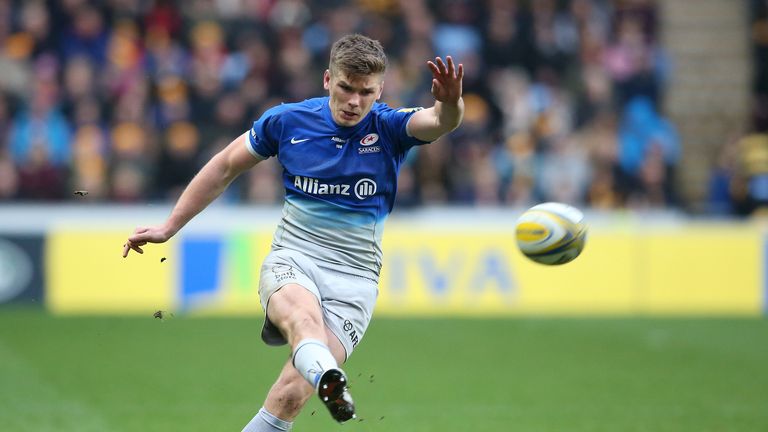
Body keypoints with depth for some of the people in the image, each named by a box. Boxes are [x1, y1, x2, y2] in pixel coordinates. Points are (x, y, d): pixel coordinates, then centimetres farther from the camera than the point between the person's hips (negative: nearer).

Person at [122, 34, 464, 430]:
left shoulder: (389, 126, -2)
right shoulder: (287, 121, 2)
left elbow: (441, 121, -23)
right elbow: (225, 166, 15)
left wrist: (450, 103, -48)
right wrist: (168, 228, 17)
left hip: (355, 278, 0)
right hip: (291, 260, 0)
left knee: (291, 393, -20)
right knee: (303, 315, -39)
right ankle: (329, 381, -70)